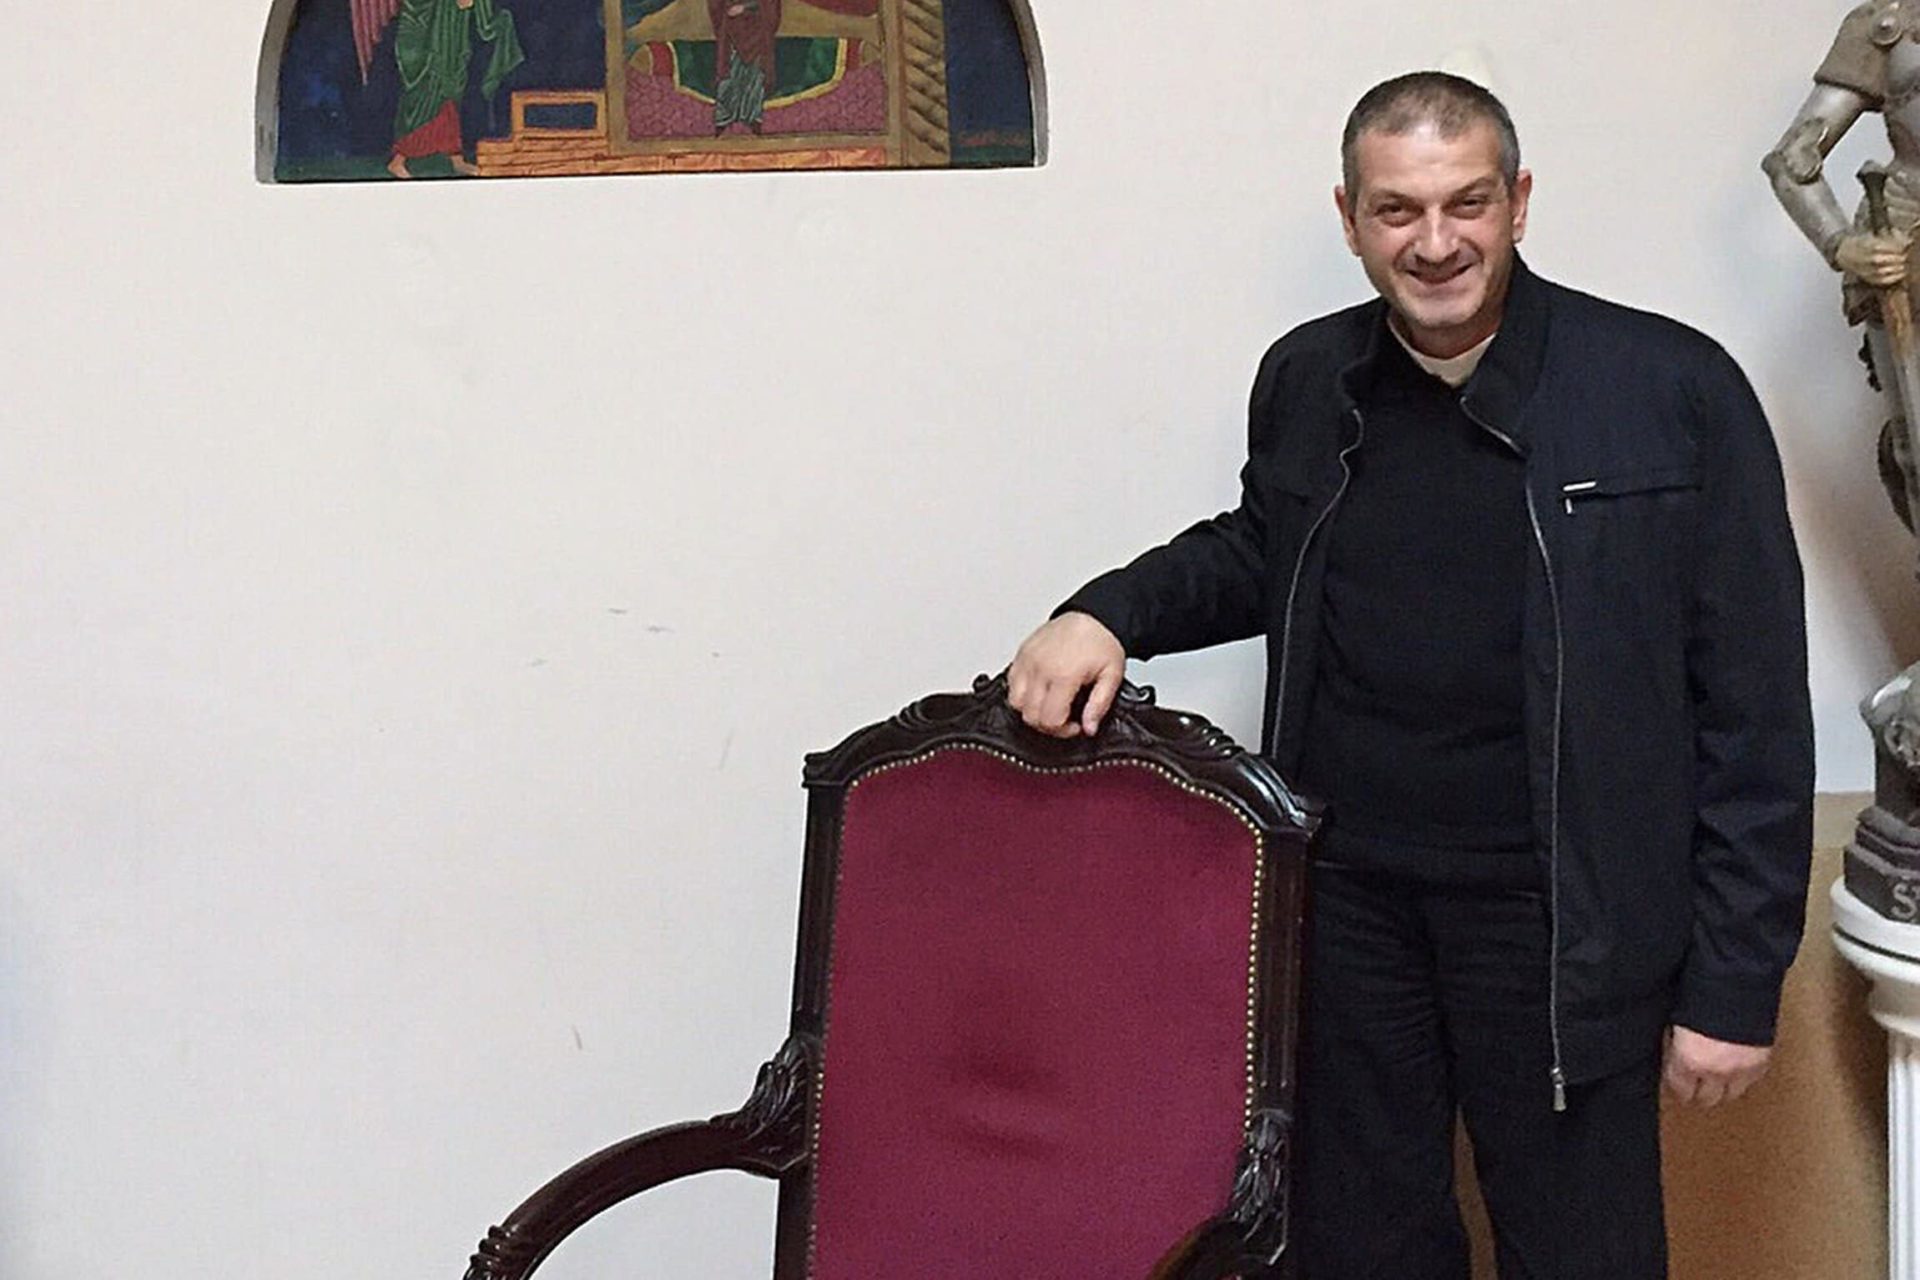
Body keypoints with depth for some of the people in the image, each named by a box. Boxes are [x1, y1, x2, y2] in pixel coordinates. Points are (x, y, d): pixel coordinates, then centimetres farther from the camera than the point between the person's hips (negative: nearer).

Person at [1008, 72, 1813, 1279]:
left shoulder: (1673, 390, -10)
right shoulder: (1305, 383, 3)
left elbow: (1754, 712, -8)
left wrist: (1736, 981, -9)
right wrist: (1113, 612, 4)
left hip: (1555, 915, -4)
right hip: (1344, 899, 4)